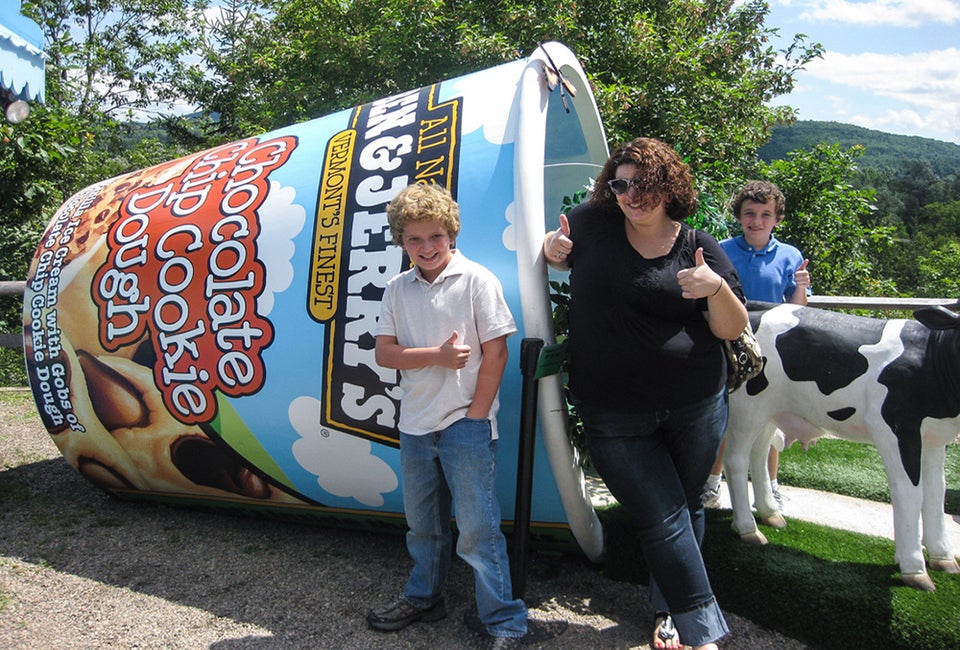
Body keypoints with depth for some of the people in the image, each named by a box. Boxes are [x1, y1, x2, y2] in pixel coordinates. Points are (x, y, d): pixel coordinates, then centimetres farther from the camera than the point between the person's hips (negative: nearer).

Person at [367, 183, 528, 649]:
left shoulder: (476, 280, -9)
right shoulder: (397, 290, 5)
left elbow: (495, 353, -10)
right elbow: (383, 352, -1)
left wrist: (474, 417, -12)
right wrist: (436, 355, -17)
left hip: (465, 423, -5)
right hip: (414, 423, 5)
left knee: (477, 527, -2)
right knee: (423, 522, 20)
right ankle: (423, 598, 41)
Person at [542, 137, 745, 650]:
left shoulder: (699, 247, -2)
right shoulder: (593, 224, -2)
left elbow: (733, 329, -2)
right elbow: (557, 252, 17)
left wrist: (717, 288, -22)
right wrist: (552, 248, -7)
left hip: (695, 409, 2)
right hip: (613, 416, -2)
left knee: (686, 508, 16)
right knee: (663, 519, -1)